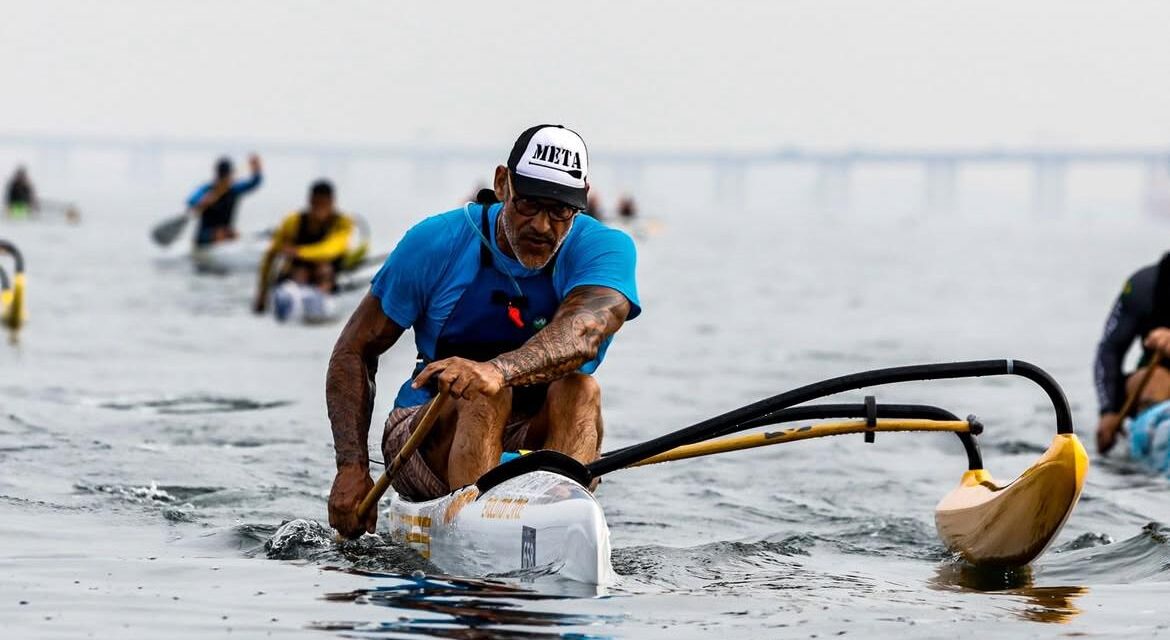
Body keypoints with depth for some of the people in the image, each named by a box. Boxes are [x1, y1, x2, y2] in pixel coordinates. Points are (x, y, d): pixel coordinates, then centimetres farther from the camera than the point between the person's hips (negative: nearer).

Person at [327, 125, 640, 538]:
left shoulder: (604, 249, -10)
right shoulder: (436, 244, -7)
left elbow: (584, 332, -34)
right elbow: (355, 352, 0)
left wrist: (497, 371, -55)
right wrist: (352, 467, -15)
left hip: (537, 444, 1)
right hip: (428, 439, -1)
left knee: (580, 390, -29)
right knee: (485, 397, -32)